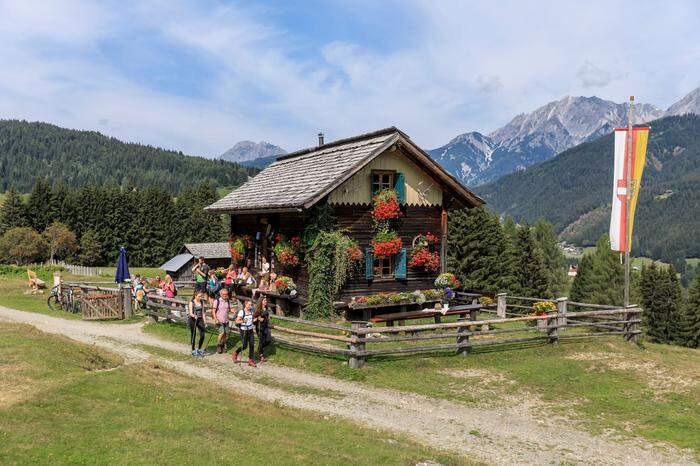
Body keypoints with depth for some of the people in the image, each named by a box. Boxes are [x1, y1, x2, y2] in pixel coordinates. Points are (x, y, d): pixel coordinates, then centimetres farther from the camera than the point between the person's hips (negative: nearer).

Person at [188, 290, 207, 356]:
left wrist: (204, 322, 7)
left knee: (202, 335, -4)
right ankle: (193, 350, 17)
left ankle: (199, 349, 15)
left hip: (200, 319, 4)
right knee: (193, 335, 3)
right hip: (192, 319, -4)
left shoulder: (202, 302, 7)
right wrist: (194, 316, -38)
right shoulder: (192, 302, -7)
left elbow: (202, 312, 11)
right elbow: (191, 313, -16)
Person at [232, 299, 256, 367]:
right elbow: (237, 321, -17)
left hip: (250, 330, 5)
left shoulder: (251, 311, 4)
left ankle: (250, 360, 10)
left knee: (252, 345, 0)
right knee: (244, 346, -2)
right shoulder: (241, 312, -15)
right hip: (243, 330, -5)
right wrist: (243, 321, -33)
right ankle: (235, 353, 25)